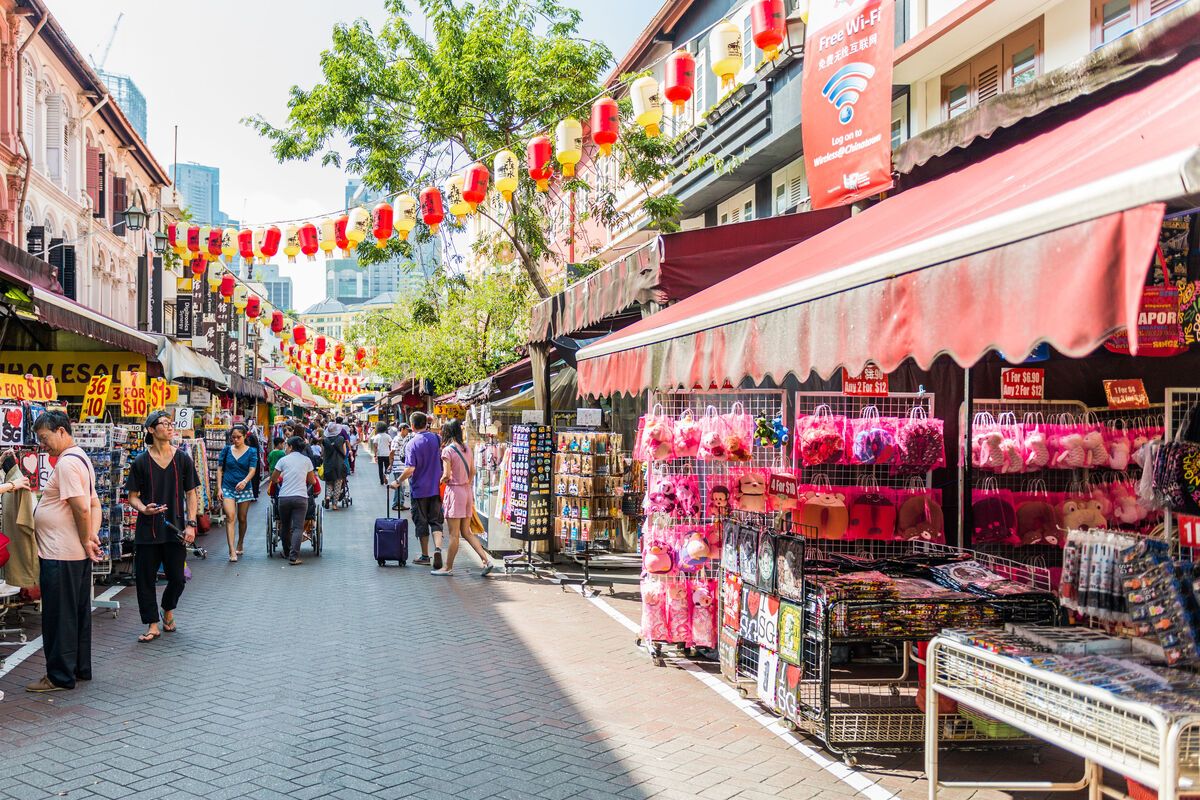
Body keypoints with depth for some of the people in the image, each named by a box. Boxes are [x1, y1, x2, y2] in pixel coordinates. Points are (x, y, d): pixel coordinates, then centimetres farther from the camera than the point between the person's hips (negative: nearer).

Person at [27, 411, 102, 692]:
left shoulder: (66, 463, -17)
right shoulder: (81, 458, 15)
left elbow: (81, 508, -23)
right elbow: (95, 504, 15)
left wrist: (86, 541, -11)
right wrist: (93, 536, 3)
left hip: (59, 555, -10)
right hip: (78, 553, 10)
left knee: (58, 616, -1)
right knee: (79, 613, 15)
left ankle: (60, 676, 7)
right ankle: (81, 668, 24)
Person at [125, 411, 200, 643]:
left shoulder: (183, 459, 3)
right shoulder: (140, 462, 1)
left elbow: (191, 494, 6)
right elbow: (133, 496, 5)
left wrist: (190, 524, -2)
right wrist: (144, 508, -17)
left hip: (175, 529, 1)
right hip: (147, 530, 0)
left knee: (177, 578, 3)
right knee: (145, 578, 3)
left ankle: (168, 610, 33)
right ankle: (153, 625, 15)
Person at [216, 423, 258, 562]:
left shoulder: (252, 451, 1)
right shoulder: (226, 450, 5)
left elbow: (252, 470, -10)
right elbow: (220, 469, 6)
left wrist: (245, 481, -30)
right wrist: (219, 488, -3)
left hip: (244, 488, 0)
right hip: (228, 488, 0)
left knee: (242, 519, 10)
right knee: (230, 517, -14)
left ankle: (240, 545, 32)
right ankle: (232, 551, -20)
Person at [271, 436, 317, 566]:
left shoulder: (283, 460, 4)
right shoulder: (307, 460, 7)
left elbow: (273, 479, 9)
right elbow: (312, 481, 12)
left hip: (284, 497, 1)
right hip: (301, 497, -1)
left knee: (285, 526, 17)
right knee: (298, 527, -3)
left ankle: (287, 552, 31)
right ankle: (293, 557, -14)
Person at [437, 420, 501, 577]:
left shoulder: (447, 450, -13)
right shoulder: (466, 448, 9)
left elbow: (447, 475, -17)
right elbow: (473, 471, 13)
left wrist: (440, 481, 3)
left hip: (455, 492, -7)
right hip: (467, 490, 7)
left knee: (453, 535, 0)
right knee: (466, 532, 12)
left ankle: (448, 568, 9)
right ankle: (487, 560, 3)